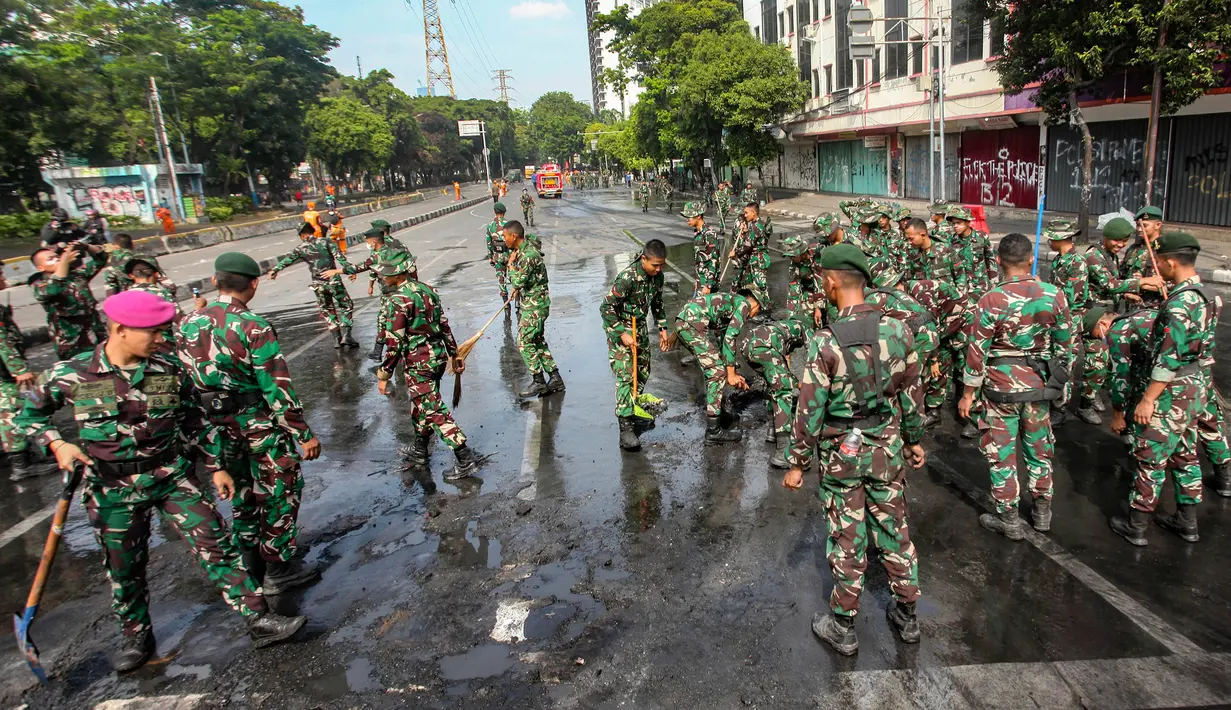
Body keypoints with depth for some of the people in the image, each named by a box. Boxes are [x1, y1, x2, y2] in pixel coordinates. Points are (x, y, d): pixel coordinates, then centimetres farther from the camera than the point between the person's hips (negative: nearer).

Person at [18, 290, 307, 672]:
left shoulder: (170, 371, -7)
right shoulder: (70, 374, -11)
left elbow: (192, 423, 5)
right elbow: (30, 414, 6)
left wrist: (216, 466, 8)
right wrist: (57, 444, -12)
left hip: (172, 477, 1)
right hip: (113, 491, 0)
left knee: (215, 545, -6)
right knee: (124, 569, 14)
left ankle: (259, 620, 1)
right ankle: (136, 636, 39)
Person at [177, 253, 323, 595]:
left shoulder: (188, 324, 1)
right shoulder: (254, 327, -20)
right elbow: (278, 388, -21)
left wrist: (203, 425, 20)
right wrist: (304, 433, -14)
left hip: (219, 428, 7)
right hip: (261, 425, -7)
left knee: (243, 492, 22)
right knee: (280, 492, 9)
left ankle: (251, 562, 35)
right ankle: (279, 568, 18)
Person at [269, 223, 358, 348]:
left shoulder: (301, 248, 5)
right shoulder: (325, 242, 2)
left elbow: (287, 259, 0)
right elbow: (339, 256, -8)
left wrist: (275, 270, 6)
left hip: (318, 285, 2)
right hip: (333, 281, -2)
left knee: (327, 311, 18)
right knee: (346, 306, 11)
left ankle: (337, 338, 13)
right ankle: (346, 335, -3)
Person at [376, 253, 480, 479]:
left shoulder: (398, 301, -17)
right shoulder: (427, 289, 7)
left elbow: (394, 343, -18)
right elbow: (444, 325, 12)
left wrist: (384, 376, -11)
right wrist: (454, 355, 20)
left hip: (418, 363, -9)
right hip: (438, 356, 9)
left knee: (434, 411, -4)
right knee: (421, 404, 23)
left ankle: (466, 460, -5)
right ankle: (419, 451, 37)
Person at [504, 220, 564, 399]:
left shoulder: (529, 255, -23)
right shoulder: (521, 251, 9)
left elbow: (518, 281, -26)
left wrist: (511, 264, -14)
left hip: (535, 306, -10)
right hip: (530, 304, 10)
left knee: (524, 342, -5)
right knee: (538, 341, 13)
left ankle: (538, 381, 4)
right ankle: (555, 378, 17)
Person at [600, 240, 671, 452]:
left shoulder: (657, 275, -4)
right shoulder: (627, 277, -27)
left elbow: (657, 303, 14)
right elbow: (606, 307, -23)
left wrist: (662, 328, 11)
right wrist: (621, 334, -23)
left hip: (640, 326, 8)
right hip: (620, 328, -7)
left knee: (643, 372, 13)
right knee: (626, 376, -14)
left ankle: (633, 411, 34)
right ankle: (625, 428, -15)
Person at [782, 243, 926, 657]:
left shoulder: (825, 343, -21)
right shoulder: (897, 330, -7)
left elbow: (810, 410, -17)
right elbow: (910, 393, 4)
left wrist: (797, 463, -6)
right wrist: (914, 439, 18)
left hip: (842, 453, -4)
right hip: (888, 449, 4)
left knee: (847, 539, 9)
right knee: (894, 530, 19)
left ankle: (842, 627, 25)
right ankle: (907, 615, 35)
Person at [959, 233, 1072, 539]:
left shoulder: (992, 300, -18)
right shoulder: (1054, 295, -5)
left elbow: (977, 351, -14)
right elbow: (1064, 344, 4)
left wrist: (968, 393, -4)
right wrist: (1060, 380, 19)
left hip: (1001, 388, -4)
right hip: (1039, 386, 5)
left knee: (1002, 454, 8)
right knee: (1039, 449, 19)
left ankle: (1008, 519, 18)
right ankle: (1042, 513, 34)